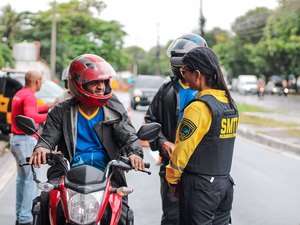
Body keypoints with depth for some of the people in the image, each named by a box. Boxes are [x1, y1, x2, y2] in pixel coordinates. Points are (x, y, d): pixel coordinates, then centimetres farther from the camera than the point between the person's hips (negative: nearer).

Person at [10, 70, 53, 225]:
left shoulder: (19, 94, 15)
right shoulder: (29, 96, -15)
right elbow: (31, 116, -29)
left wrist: (47, 107, 21)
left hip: (16, 139, 10)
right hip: (26, 140, -10)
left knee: (22, 177, 16)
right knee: (32, 179, -9)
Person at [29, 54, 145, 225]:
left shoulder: (115, 110, 10)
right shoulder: (62, 112, 8)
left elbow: (128, 135, 0)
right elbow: (49, 136, 1)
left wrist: (134, 153, -22)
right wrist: (41, 148, -24)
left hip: (107, 175, 1)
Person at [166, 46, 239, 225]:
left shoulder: (199, 107, -19)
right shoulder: (231, 104, 6)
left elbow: (183, 149, -16)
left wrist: (173, 179, -2)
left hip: (200, 187, -8)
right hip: (225, 183, 8)